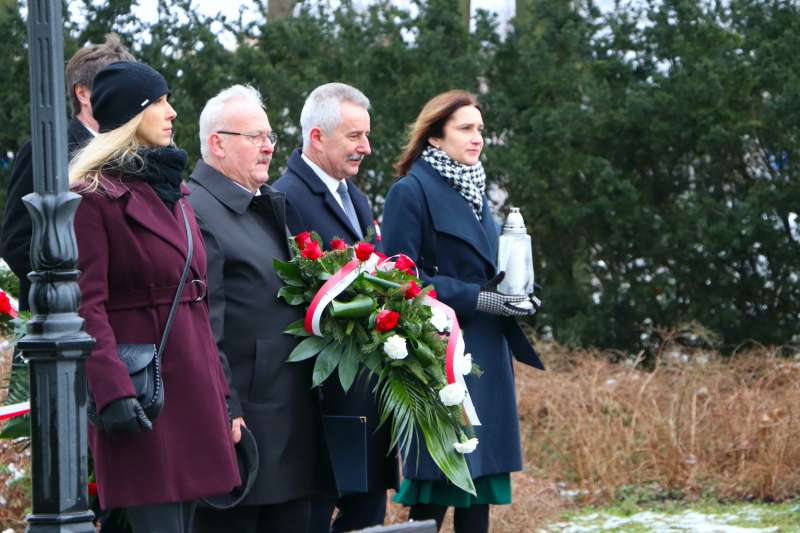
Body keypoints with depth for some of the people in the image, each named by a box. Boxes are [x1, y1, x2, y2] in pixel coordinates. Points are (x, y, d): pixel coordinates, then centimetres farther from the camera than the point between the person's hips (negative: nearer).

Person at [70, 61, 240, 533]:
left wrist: (219, 389, 16)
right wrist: (113, 392, -22)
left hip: (192, 384, 8)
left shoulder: (174, 191, 17)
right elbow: (87, 305, -14)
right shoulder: (95, 196, -8)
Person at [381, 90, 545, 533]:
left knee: (479, 494, 7)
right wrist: (475, 298, -17)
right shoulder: (411, 192, -8)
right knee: (435, 496, -8)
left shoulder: (474, 189, 17)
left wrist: (508, 294, 5)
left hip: (485, 358, 8)